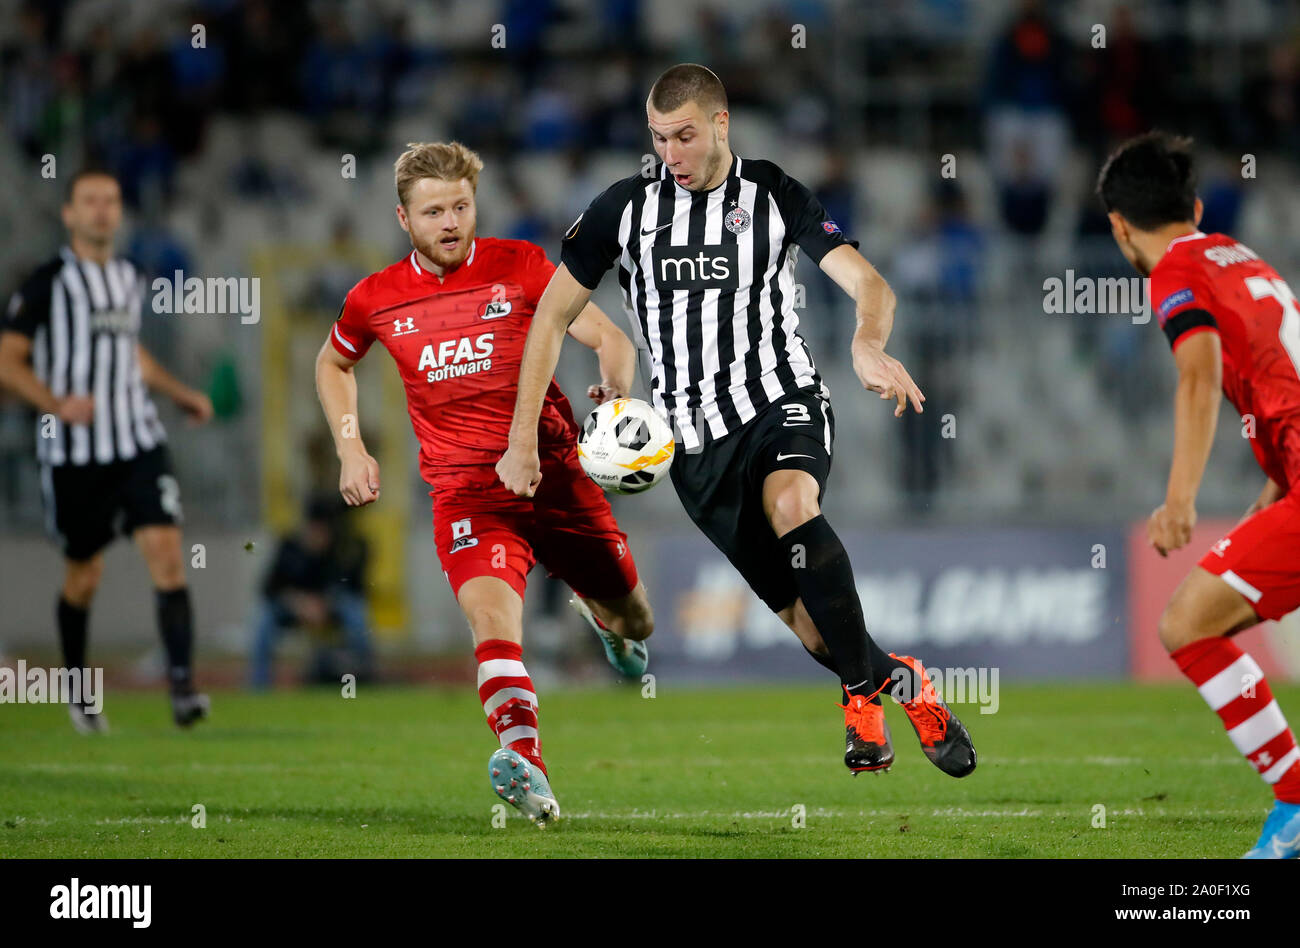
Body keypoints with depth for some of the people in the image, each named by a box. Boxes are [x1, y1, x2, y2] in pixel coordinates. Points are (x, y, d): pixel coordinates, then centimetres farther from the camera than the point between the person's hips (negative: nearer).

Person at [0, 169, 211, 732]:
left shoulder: (130, 279, 13)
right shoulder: (47, 283, -5)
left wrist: (181, 394, 21)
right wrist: (57, 404, -24)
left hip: (139, 443, 4)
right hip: (73, 452, -4)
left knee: (167, 553, -14)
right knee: (84, 576, 7)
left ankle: (182, 686, -20)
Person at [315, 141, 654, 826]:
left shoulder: (519, 267, 1)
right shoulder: (376, 299, 5)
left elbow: (611, 341, -2)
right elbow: (332, 363, 27)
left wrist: (614, 387, -25)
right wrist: (350, 449, 14)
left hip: (556, 472, 1)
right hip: (465, 488, -1)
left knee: (634, 625, 14)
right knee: (492, 611, -30)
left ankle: (598, 613, 54)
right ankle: (526, 768, -47)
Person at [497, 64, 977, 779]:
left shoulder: (774, 196, -1)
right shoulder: (626, 206, 3)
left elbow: (867, 282, -10)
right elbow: (553, 316, 7)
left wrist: (868, 345, -34)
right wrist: (522, 440, 1)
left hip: (781, 402, -2)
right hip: (694, 438, 2)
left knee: (790, 507, -35)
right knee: (801, 612, -4)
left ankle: (863, 693, -24)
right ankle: (902, 683, 22)